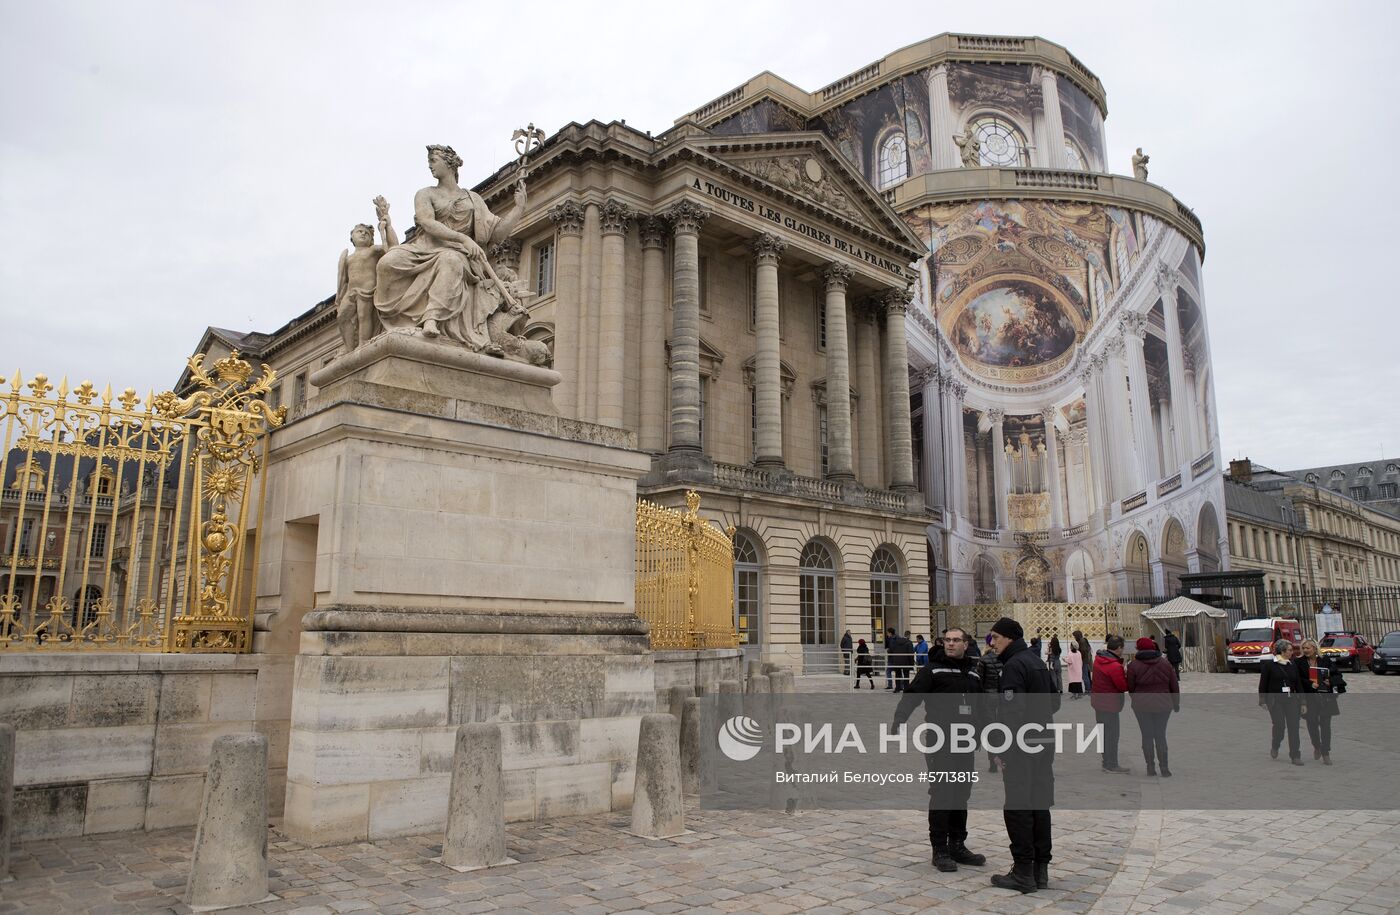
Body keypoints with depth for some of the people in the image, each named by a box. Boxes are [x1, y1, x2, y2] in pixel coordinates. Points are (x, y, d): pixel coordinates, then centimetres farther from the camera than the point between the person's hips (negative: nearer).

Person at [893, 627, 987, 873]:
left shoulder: (974, 672, 13)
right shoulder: (932, 670, -5)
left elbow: (981, 706, 24)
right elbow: (911, 695, -14)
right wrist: (899, 719, -29)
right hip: (940, 744, -5)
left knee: (962, 794, 11)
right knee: (941, 795, -3)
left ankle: (957, 846, 22)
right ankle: (940, 850, 7)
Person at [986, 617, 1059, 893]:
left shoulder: (1013, 665, -15)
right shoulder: (1037, 661, 14)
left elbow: (1012, 711, -22)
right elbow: (1055, 701, 22)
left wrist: (1003, 750, -18)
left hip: (1022, 747, -9)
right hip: (1045, 743, 9)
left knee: (1017, 808, -2)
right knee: (1039, 805, 13)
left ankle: (1023, 872, 1)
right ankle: (1041, 869, 20)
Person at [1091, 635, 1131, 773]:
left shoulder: (1098, 659, 4)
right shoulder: (1115, 666, -23)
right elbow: (1124, 687, -17)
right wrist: (1128, 675, -1)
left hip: (1098, 701, 9)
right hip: (1109, 705, -9)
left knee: (1104, 733, 18)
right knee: (1112, 735, 1)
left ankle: (1106, 762, 28)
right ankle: (1112, 766, 9)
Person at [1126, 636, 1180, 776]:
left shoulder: (1134, 665, -10)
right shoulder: (1165, 663, 0)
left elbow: (1130, 688, -4)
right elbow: (1175, 686, 6)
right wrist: (1176, 704, 18)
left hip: (1142, 706, -2)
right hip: (1163, 705, 2)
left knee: (1147, 736, 8)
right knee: (1161, 735, 12)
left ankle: (1151, 767, 11)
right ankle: (1164, 768, 11)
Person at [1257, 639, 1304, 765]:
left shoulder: (1293, 666, 10)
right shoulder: (1269, 665, -4)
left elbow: (1298, 684, 12)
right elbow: (1263, 684, -3)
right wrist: (1262, 701, -7)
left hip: (1291, 700, 4)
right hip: (1275, 700, -4)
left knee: (1293, 727, -2)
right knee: (1280, 726, -7)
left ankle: (1295, 756, 4)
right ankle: (1274, 747, 22)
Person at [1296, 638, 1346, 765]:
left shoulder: (1325, 660, 3)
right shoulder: (1299, 662, 0)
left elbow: (1337, 674, 8)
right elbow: (1298, 679, -4)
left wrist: (1331, 681, -10)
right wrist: (1310, 684, -17)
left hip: (1325, 697, 0)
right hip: (1309, 697, 0)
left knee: (1325, 724, -1)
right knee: (1312, 723, 5)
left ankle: (1325, 753, 5)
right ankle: (1316, 746, 30)